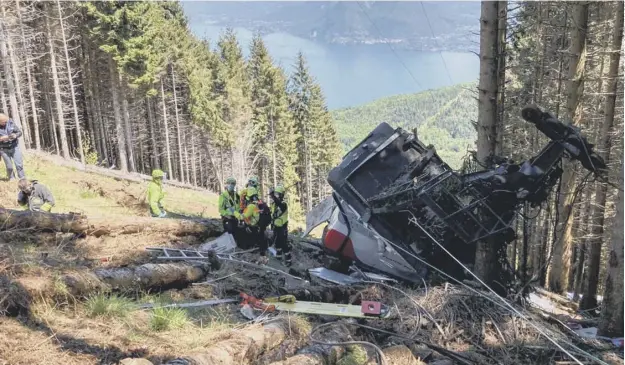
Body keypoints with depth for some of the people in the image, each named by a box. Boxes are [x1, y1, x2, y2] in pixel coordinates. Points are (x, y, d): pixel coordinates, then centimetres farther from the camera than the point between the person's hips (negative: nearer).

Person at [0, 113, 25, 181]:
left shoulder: (11, 122, -6)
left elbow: (19, 132, 0)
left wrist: (15, 135, -21)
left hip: (14, 147, 1)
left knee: (19, 164, -4)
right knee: (9, 167, 2)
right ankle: (12, 179, 18)